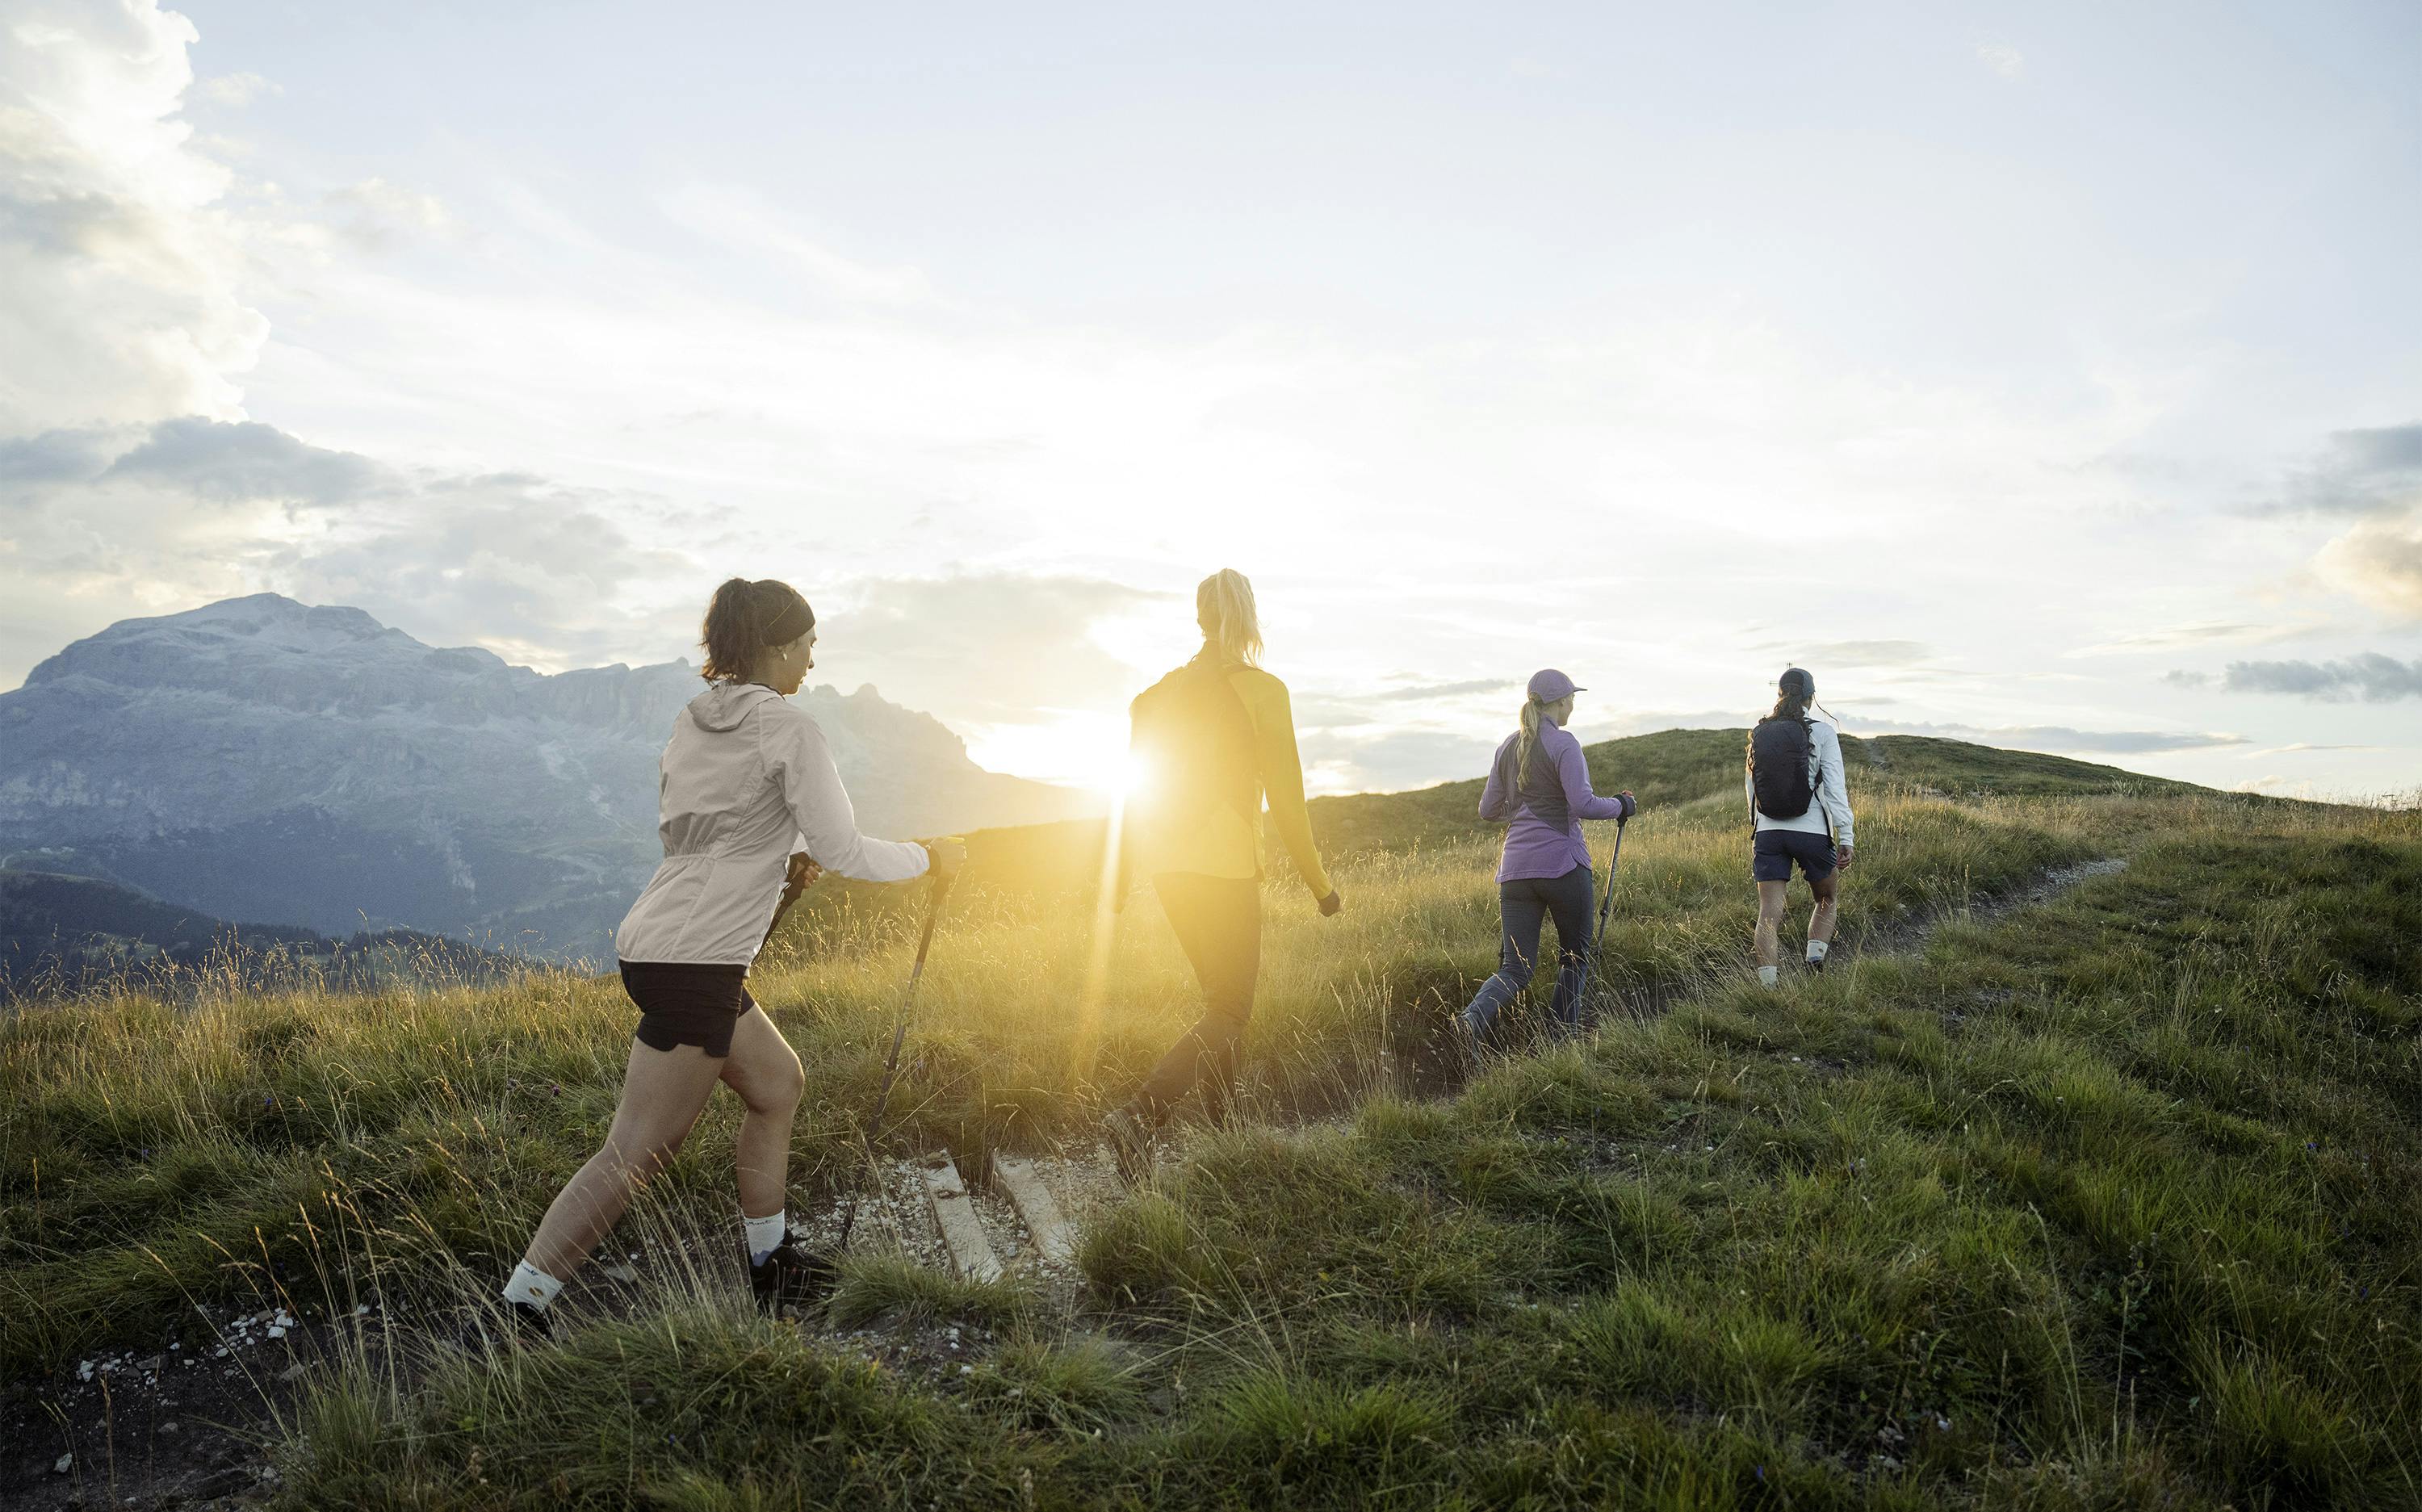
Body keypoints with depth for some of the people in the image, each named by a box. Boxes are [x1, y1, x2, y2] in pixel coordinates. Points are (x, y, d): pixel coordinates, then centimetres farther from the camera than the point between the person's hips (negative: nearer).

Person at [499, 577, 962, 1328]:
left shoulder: (690, 724, 12)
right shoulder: (790, 728, -11)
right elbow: (846, 854, -8)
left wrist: (785, 858, 16)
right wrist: (929, 858, 6)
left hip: (655, 943, 9)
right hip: (694, 965, -9)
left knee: (779, 1082, 22)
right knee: (635, 1156, -1)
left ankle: (771, 1261, 31)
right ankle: (519, 1308, 5)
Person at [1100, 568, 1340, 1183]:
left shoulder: (1160, 694, 8)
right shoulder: (1261, 690, -7)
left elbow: (1135, 791, 11)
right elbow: (1286, 797, -8)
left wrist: (1121, 878, 20)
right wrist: (1319, 883, 1)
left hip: (1168, 869, 6)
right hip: (1226, 868, -6)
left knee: (1221, 998, 20)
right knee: (1230, 1012, -1)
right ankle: (1140, 1115, -20)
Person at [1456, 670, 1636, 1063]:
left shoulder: (1508, 747, 12)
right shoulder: (1563, 744, -7)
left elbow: (1488, 809, 15)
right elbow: (1583, 804, -16)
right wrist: (1621, 806, 2)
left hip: (1515, 868, 5)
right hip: (1562, 864, -5)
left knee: (1515, 968, 3)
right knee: (1575, 956, 16)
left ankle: (1476, 1017, -25)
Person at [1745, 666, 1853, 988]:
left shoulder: (1759, 734, 9)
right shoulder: (1822, 731, -3)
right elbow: (1835, 788, -7)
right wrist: (1845, 839, -5)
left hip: (1767, 833, 2)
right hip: (1812, 832, -2)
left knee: (1769, 913, -1)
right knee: (1826, 900, 21)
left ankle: (1767, 985, -11)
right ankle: (1815, 957, 2)